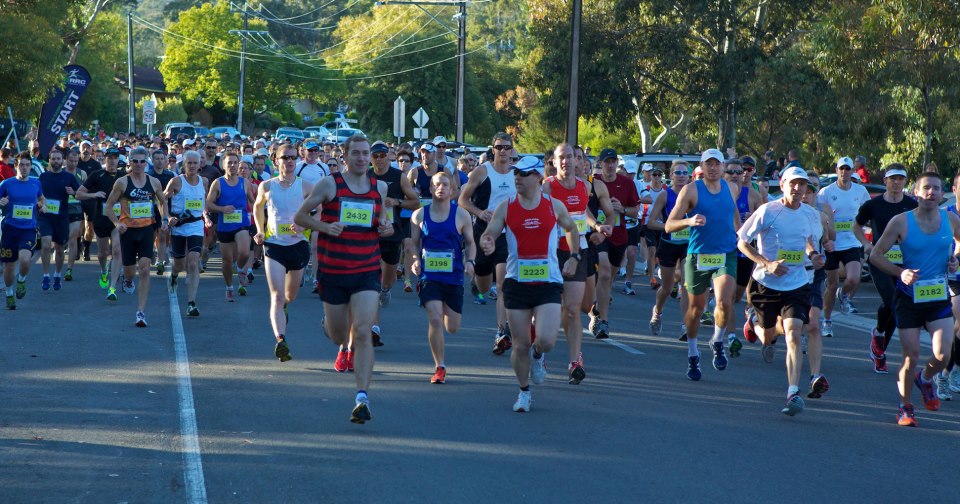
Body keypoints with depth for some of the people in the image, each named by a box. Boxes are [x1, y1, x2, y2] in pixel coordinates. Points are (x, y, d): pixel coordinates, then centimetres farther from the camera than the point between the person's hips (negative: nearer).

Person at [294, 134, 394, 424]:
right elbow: (300, 216, 0)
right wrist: (324, 226, -18)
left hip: (367, 271, 1)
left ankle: (362, 397, -14)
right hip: (333, 271, -1)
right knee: (339, 337, 11)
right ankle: (329, 323, 50)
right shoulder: (329, 184, -4)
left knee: (363, 333, -13)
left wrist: (386, 227, -2)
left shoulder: (379, 188, 6)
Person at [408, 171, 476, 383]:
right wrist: (415, 260, -9)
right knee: (435, 320, -17)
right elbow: (414, 243, 10)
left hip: (454, 276, 1)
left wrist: (470, 261, -11)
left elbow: (470, 243, 8)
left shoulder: (461, 215, 2)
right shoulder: (419, 215, 3)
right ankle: (439, 367, -3)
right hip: (429, 276, -1)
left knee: (452, 327, 6)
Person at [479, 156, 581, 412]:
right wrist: (487, 243, -24)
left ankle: (537, 355, 22)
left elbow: (571, 229, 20)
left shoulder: (554, 206, 2)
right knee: (521, 345, 3)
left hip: (548, 283, 0)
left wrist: (574, 257, 11)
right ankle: (524, 391, 25)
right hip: (516, 283, 1)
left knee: (546, 340, -16)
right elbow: (488, 235, -1)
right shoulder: (505, 207, 0)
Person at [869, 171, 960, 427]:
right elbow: (876, 255, -4)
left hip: (939, 297, 2)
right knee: (911, 357, -1)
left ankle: (925, 379, 25)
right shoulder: (901, 222, -9)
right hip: (909, 297, -2)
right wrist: (901, 272, -17)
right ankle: (905, 408, 19)